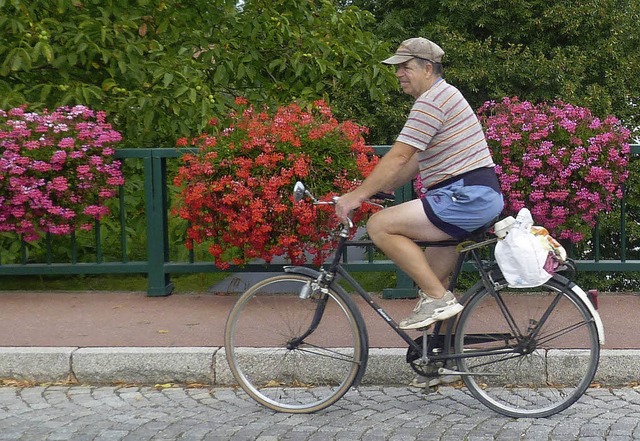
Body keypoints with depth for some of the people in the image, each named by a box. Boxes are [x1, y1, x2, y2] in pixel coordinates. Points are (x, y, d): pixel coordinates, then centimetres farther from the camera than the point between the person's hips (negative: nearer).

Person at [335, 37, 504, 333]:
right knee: (431, 270, 21)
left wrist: (358, 195, -13)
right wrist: (377, 191, 19)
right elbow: (417, 162, 22)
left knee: (380, 226, -15)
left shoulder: (432, 101, -12)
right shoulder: (443, 95, 22)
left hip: (467, 197, -11)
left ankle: (438, 298, -14)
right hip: (482, 197, 11)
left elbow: (398, 157, -16)